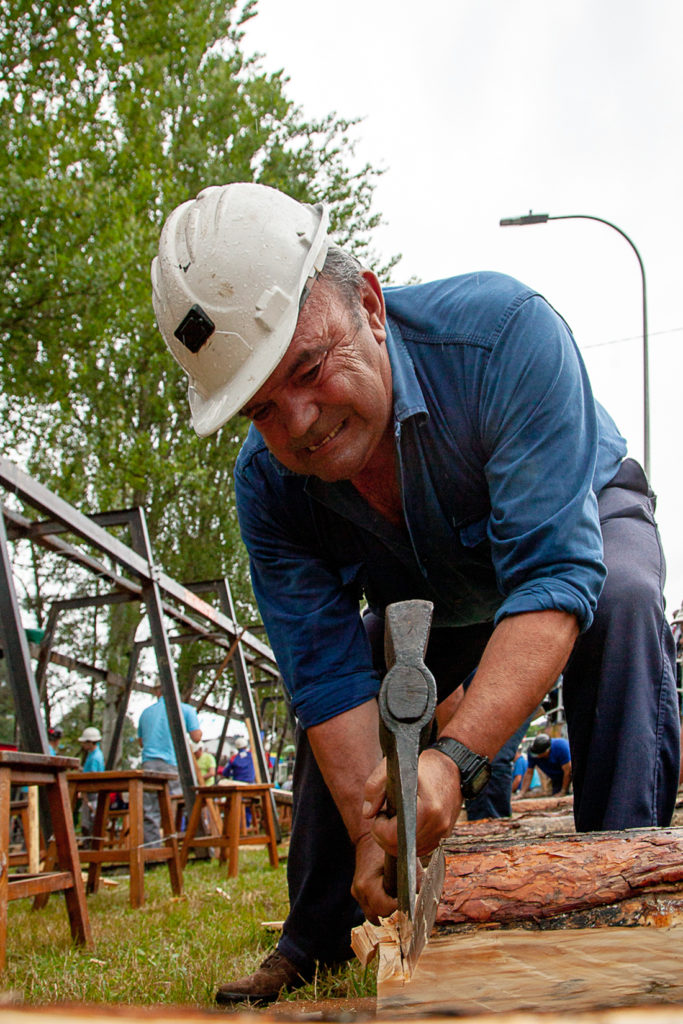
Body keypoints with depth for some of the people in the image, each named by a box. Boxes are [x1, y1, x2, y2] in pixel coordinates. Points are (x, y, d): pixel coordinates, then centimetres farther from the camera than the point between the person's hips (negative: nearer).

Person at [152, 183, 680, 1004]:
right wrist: (373, 832, -39)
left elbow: (553, 576, -46)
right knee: (333, 702, -4)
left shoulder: (500, 331, -42)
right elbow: (329, 674, -25)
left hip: (583, 516, -3)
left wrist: (454, 758, -55)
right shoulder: (266, 488, -27)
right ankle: (314, 945, 17)